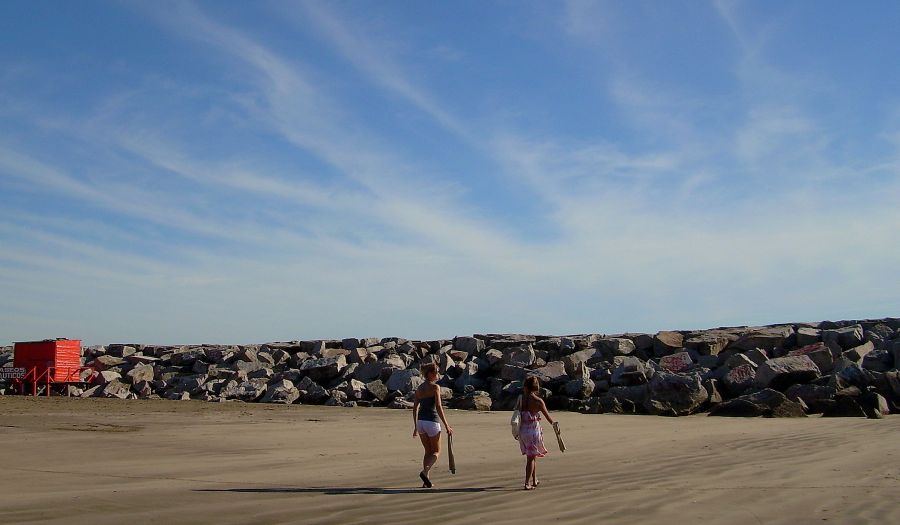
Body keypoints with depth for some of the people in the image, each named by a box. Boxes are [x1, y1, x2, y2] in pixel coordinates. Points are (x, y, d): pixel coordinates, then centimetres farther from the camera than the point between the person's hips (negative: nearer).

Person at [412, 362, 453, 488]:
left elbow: (415, 408, 12)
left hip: (421, 421, 6)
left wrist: (416, 426, 19)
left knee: (428, 451, 17)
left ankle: (426, 480, 11)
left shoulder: (419, 388, 11)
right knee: (436, 451, 8)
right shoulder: (435, 387, -9)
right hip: (432, 422, -6)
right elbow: (439, 408, -15)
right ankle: (425, 471, -17)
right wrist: (447, 426, -11)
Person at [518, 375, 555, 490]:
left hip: (522, 429, 5)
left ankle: (535, 480, 31)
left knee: (532, 456, 21)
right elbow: (548, 416, -2)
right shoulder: (538, 401, -13)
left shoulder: (522, 399, -2)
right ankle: (527, 483, 4)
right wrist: (553, 423, 13)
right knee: (531, 458, 6)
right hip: (534, 430, -5)